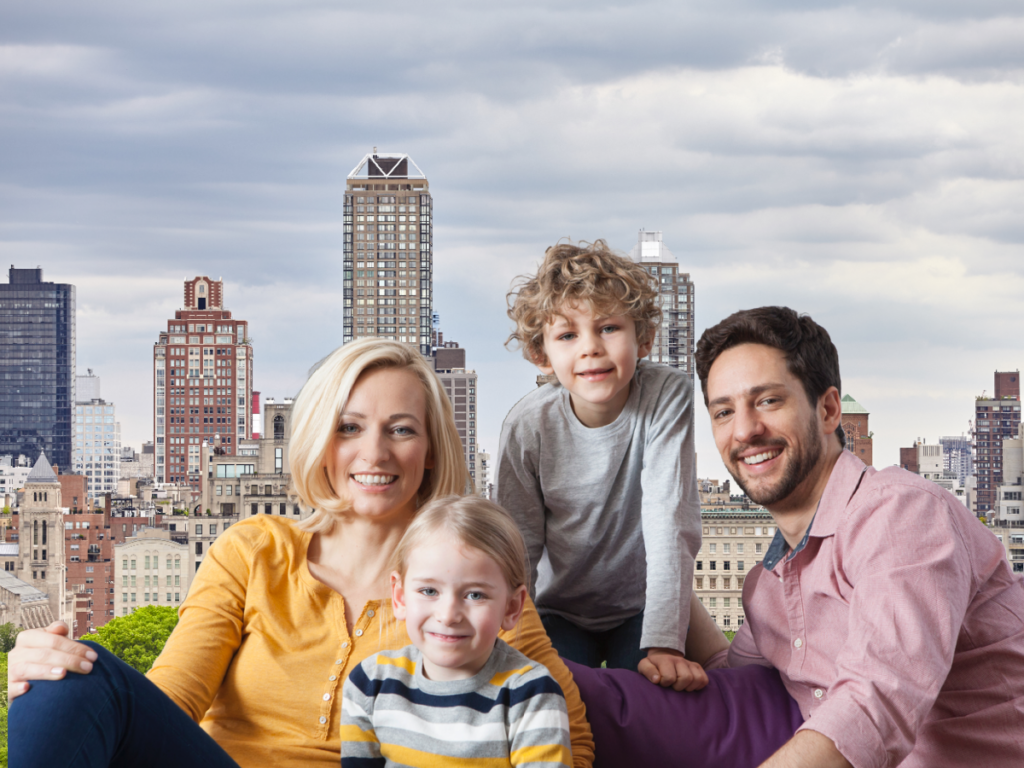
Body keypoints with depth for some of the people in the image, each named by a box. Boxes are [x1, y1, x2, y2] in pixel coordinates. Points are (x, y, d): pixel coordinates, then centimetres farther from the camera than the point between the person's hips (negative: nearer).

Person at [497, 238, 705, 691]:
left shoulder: (668, 396, -20)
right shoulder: (528, 425, -16)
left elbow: (670, 522, -24)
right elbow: (519, 548, -8)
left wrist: (663, 643, -32)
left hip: (643, 606, 0)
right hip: (562, 611, 1)